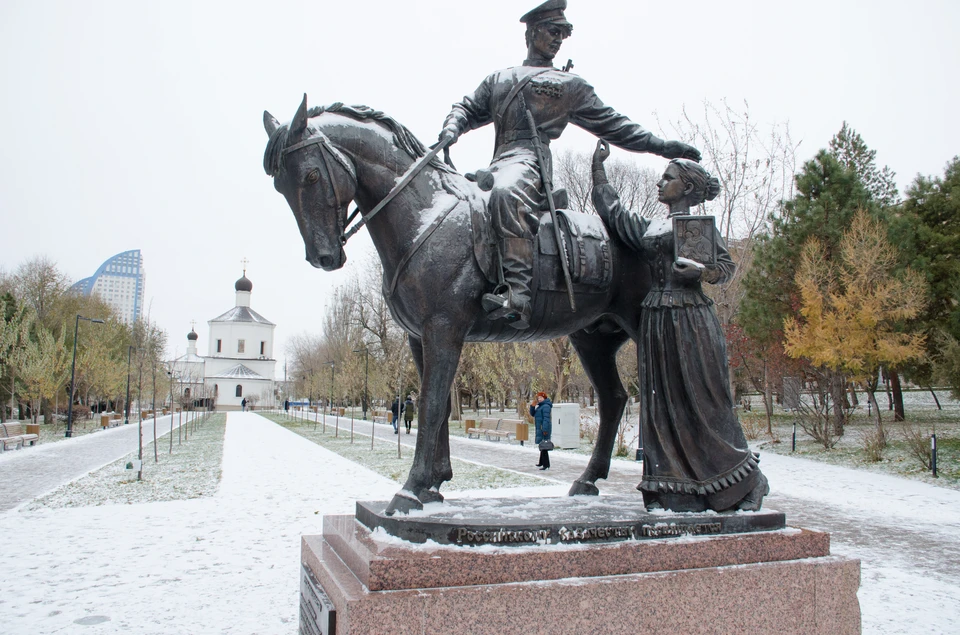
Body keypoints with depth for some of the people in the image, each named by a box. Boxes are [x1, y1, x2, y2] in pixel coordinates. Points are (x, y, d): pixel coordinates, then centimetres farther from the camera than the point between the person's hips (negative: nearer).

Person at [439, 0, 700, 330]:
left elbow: (613, 125, 21)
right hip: (497, 165, 6)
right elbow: (468, 108, 29)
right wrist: (452, 127, 4)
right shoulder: (499, 78, 31)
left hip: (530, 157, -6)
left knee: (506, 192, -38)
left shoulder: (571, 86, 22)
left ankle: (518, 293, -50)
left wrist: (661, 145, 15)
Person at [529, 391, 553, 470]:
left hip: (544, 428, -10)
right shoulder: (540, 406, 18)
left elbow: (546, 418, -21)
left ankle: (546, 464, -12)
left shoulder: (546, 406, -14)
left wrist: (544, 429, -26)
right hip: (539, 428, 10)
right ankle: (542, 462, 29)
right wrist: (532, 406, 3)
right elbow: (532, 414, 19)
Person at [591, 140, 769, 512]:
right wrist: (598, 166, 30)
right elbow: (612, 212, 25)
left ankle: (744, 485, 11)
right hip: (656, 321, 6)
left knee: (701, 401, -4)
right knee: (663, 404, 2)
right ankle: (672, 494, 7)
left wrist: (702, 273, -19)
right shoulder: (649, 229, 18)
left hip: (691, 318, -6)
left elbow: (727, 264, 2)